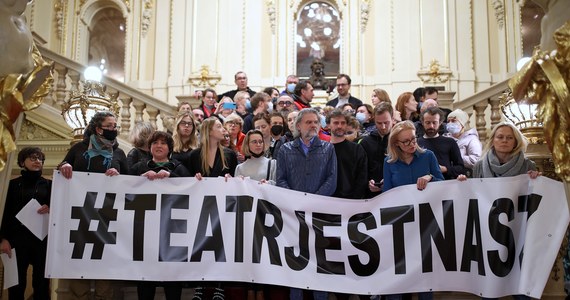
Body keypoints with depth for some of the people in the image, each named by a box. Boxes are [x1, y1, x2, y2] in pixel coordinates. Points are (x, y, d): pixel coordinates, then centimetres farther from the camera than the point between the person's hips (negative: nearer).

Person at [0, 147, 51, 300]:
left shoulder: (48, 185, 13)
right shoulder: (13, 184, 11)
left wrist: (50, 209, -11)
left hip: (43, 240, 1)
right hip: (17, 240, 0)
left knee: (42, 285, -2)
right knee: (16, 284, -4)